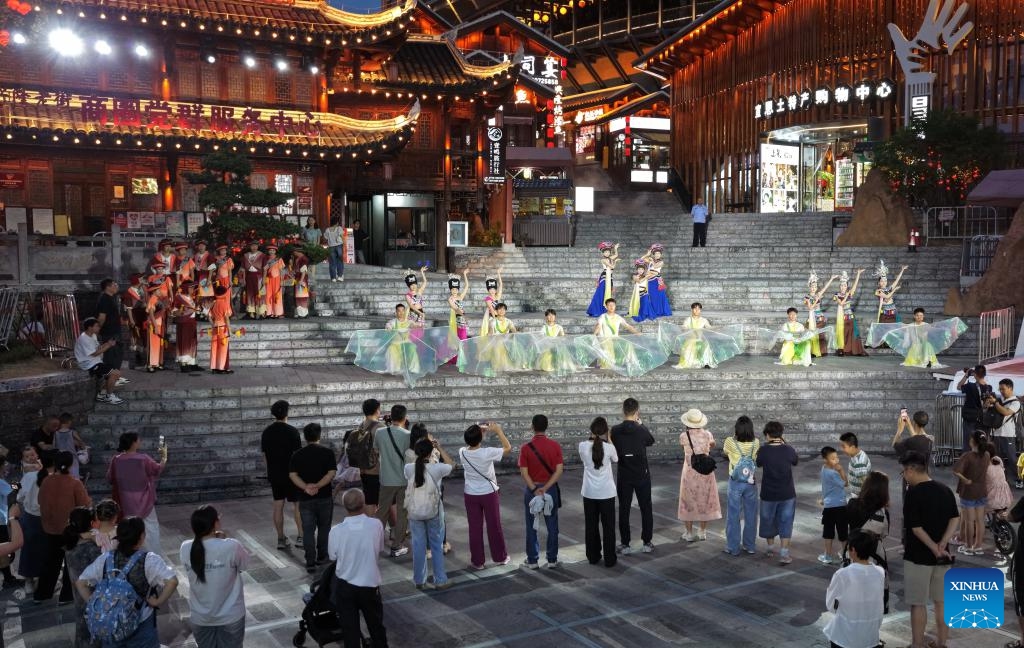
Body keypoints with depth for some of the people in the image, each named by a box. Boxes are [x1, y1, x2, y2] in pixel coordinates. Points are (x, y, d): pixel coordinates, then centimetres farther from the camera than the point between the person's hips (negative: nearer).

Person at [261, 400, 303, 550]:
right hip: (291, 474, -5)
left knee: (278, 505, 8)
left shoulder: (266, 432, 3)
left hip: (274, 474, 5)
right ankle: (300, 536, 1)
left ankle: (281, 539, 11)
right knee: (297, 504, 5)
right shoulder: (292, 431, -13)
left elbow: (264, 456, 7)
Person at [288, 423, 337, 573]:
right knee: (324, 527, 16)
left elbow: (292, 475, -8)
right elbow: (331, 473, -13)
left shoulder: (297, 455, 1)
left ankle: (310, 562, -1)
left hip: (305, 499, 1)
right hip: (325, 497, 0)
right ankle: (322, 557, 24)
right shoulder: (328, 452, -3)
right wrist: (318, 486, -17)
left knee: (308, 530, 4)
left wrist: (306, 487, -16)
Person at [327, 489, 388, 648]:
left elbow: (332, 557, -2)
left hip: (345, 586, -1)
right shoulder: (376, 525, -16)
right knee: (376, 625, 22)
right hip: (370, 584, 1)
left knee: (350, 628, 13)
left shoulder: (336, 531, -18)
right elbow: (380, 550, -1)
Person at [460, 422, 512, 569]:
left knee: (475, 528, 10)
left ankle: (477, 561, 16)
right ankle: (500, 557, 27)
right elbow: (508, 448, -9)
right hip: (489, 493, -2)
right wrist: (498, 430, -4)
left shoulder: (462, 453, -12)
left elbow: (469, 445, 13)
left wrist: (480, 430, 8)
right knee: (494, 526, 13)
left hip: (470, 495, 2)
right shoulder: (487, 453, -22)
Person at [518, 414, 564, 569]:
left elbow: (524, 473, -14)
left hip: (531, 490, -1)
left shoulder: (526, 447, -10)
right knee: (552, 526, 11)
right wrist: (545, 488, -14)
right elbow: (558, 471, -11)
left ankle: (532, 560, 16)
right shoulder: (555, 446, -7)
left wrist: (535, 490, -15)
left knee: (532, 526, 10)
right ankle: (552, 559, 17)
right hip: (551, 489, 1)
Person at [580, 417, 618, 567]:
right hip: (606, 492, -2)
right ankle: (609, 559, 14)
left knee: (591, 525, 15)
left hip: (589, 492, 2)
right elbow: (615, 460, 7)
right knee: (608, 526, 9)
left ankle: (593, 557, 23)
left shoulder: (583, 446, -10)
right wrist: (607, 440, 11)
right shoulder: (609, 447, -14)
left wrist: (592, 438, 8)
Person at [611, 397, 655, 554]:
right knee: (646, 508, 14)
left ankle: (625, 545, 11)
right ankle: (647, 542, 19)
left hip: (624, 476, 0)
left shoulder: (615, 431, -12)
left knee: (624, 509, 8)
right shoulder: (642, 430, -13)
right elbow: (651, 441, 8)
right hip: (642, 475, 0)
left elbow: (613, 450, 1)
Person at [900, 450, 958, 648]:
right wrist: (943, 543, -10)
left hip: (918, 556, -6)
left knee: (918, 604, 2)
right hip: (942, 557, 6)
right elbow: (955, 519, 0)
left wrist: (934, 548, -13)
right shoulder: (945, 490, 5)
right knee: (941, 602, 14)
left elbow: (916, 527, -18)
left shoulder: (913, 493, -15)